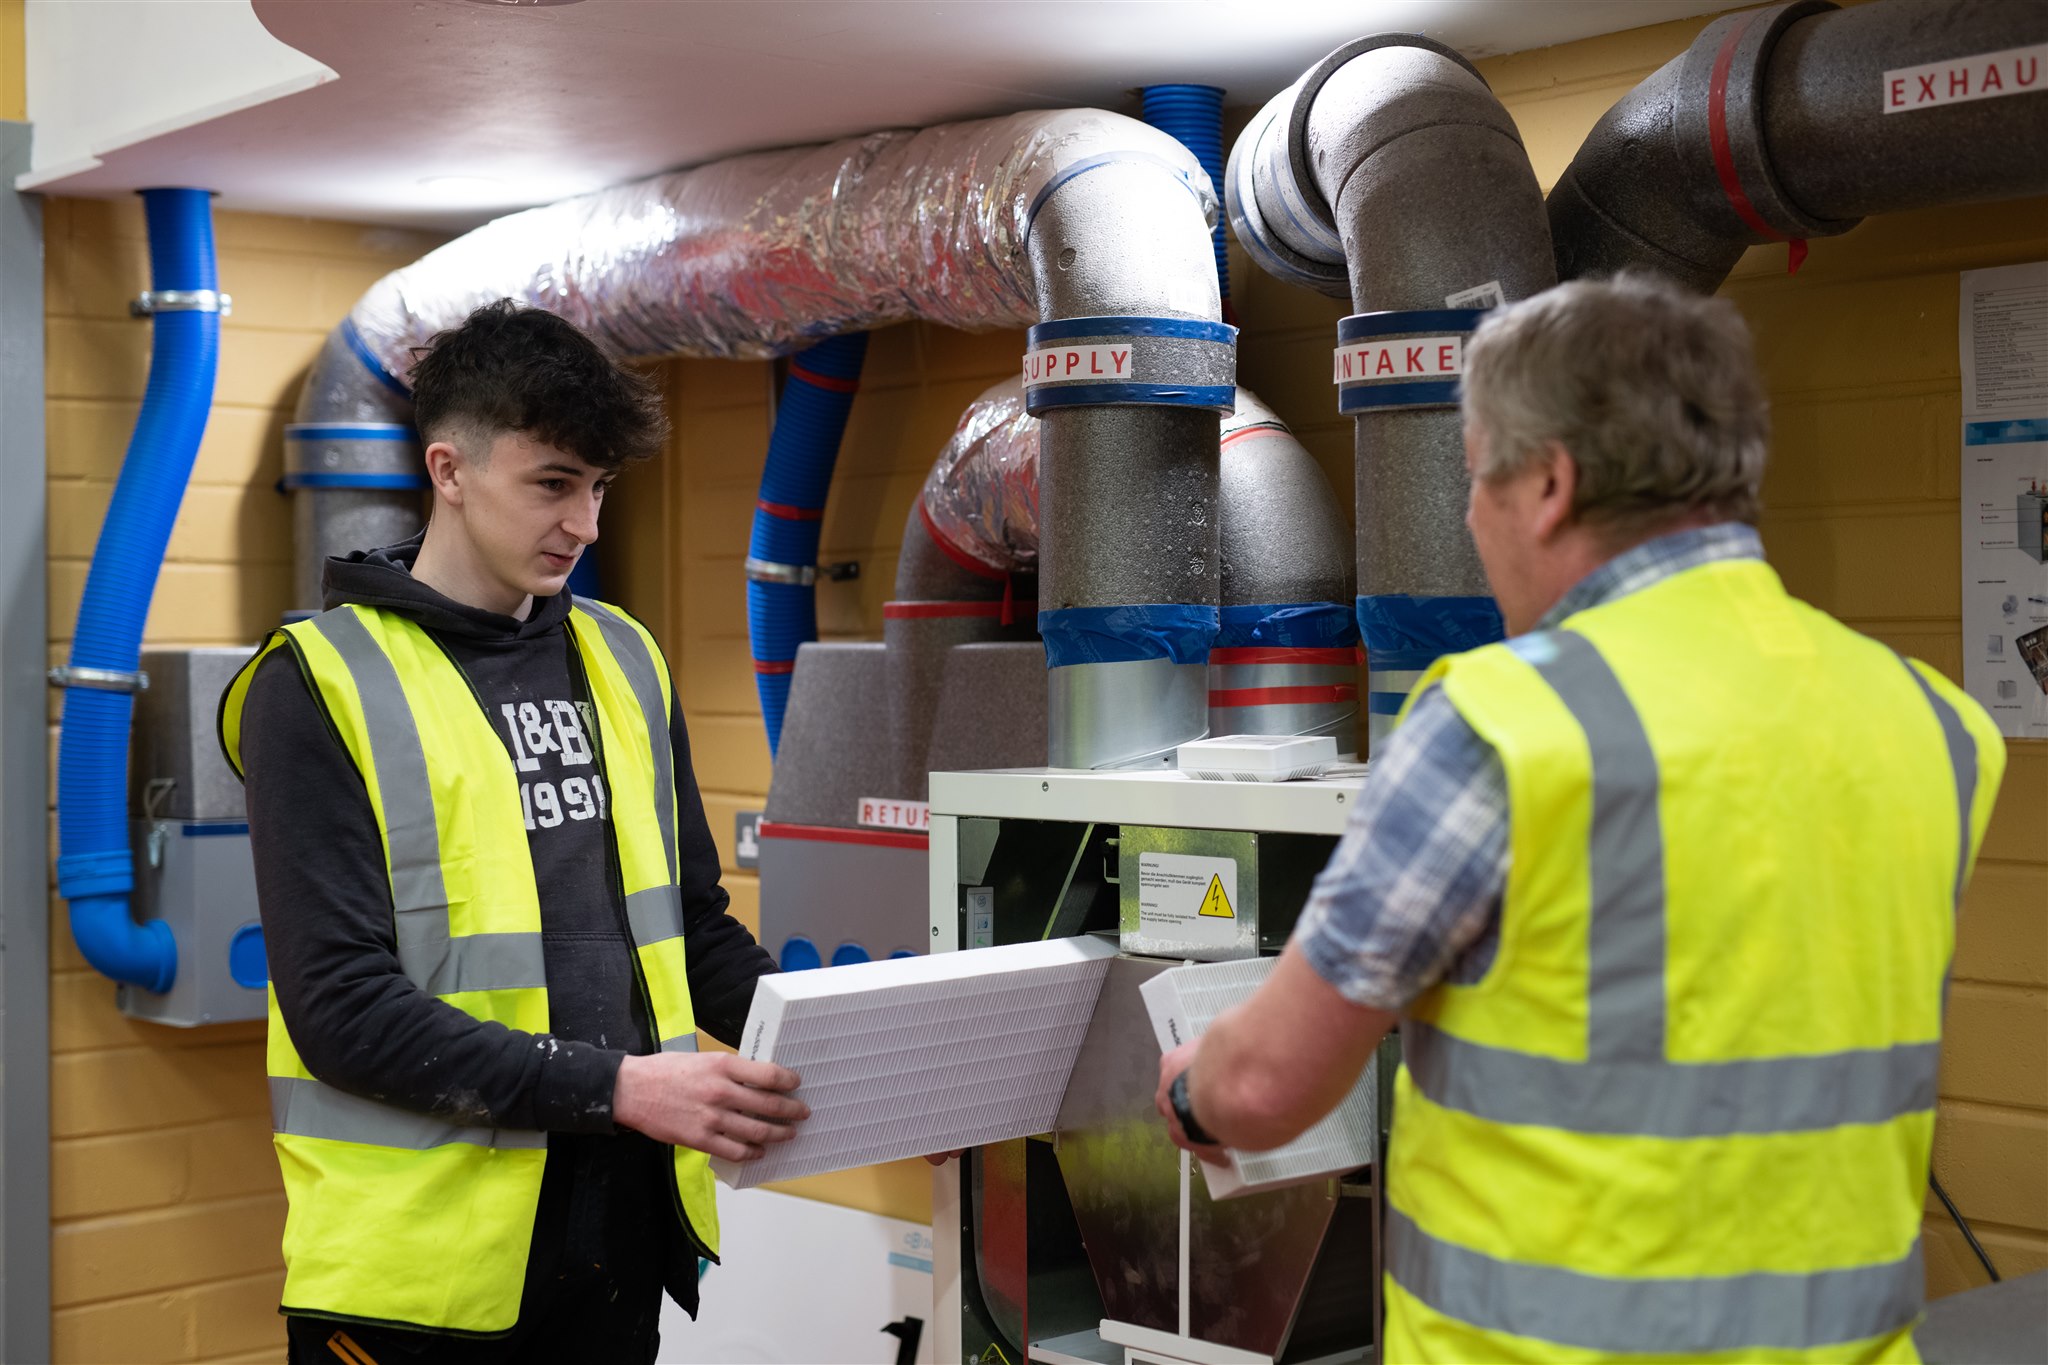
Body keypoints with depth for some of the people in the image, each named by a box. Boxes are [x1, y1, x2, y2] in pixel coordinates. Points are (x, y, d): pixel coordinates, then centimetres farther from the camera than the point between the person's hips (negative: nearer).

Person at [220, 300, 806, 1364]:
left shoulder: (623, 661, 10)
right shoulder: (324, 684, -8)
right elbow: (341, 1008, -16)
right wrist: (615, 1086, -23)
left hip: (621, 1228, 5)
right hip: (428, 1259, -5)